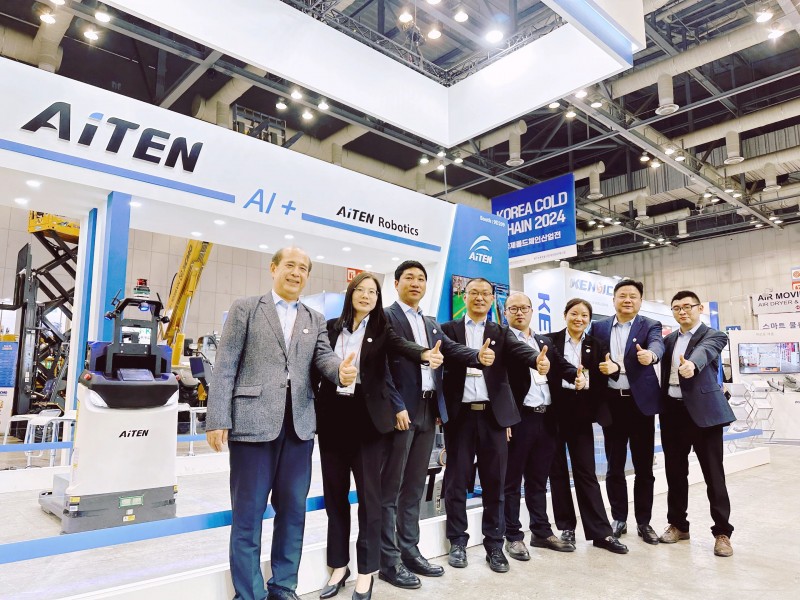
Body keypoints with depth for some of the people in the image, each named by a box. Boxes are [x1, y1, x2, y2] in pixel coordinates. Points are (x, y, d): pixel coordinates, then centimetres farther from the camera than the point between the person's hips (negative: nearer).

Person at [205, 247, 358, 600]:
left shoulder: (315, 319, 15)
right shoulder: (246, 308, 3)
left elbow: (323, 357, 1)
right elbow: (225, 365, -2)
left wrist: (341, 370, -23)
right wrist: (218, 419, -10)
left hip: (299, 424, 4)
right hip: (254, 421, -4)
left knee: (293, 509, 13)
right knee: (248, 512, 5)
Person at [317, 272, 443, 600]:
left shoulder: (381, 329, 0)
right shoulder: (332, 327, 7)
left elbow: (403, 346, -19)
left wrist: (426, 354, -39)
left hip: (366, 416, -2)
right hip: (333, 415, 3)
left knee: (368, 493, 3)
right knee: (334, 492, 10)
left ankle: (366, 571, 17)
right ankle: (339, 565, 26)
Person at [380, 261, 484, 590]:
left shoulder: (433, 325, 18)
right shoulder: (385, 317, -4)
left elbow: (453, 350, 3)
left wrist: (479, 356, -17)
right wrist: (397, 407, -17)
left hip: (428, 411, 7)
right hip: (401, 410, -7)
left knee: (414, 487, 14)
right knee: (391, 488, 2)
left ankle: (410, 551, 25)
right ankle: (389, 560, 11)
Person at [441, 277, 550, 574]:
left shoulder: (502, 333, 10)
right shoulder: (448, 329, 6)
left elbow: (521, 349, -10)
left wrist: (539, 359, -33)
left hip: (493, 414, 2)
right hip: (459, 414, -1)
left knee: (494, 482, 8)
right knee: (457, 480, 8)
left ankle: (494, 544, 20)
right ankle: (458, 542, 22)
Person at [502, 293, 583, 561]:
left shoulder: (545, 342, 17)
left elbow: (561, 366, 6)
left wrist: (577, 375, -16)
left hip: (545, 418, 6)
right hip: (518, 418, -6)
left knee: (538, 480, 17)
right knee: (512, 481, 6)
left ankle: (542, 532, 29)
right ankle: (514, 537, 17)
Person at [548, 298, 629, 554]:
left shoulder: (596, 345, 8)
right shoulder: (551, 341, -1)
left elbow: (607, 373, -5)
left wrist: (614, 368, -26)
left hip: (581, 413, 2)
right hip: (554, 412, -1)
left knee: (586, 472, 5)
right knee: (558, 471, 9)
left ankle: (601, 532, 12)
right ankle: (566, 528, 21)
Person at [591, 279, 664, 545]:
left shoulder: (650, 326, 0)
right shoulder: (599, 327, 8)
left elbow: (657, 345, -22)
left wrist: (650, 355, -44)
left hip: (640, 401, -1)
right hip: (612, 402, 2)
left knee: (644, 467, 7)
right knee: (614, 466, 8)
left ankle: (643, 522, 21)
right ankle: (619, 519, 22)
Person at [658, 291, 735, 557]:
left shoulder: (714, 336, -3)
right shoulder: (669, 339, 14)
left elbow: (704, 352, -27)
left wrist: (691, 364, -48)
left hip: (703, 411, -5)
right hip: (672, 411, 5)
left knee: (713, 474, 1)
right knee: (675, 472, 11)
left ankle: (722, 532, 14)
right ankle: (677, 524, 24)